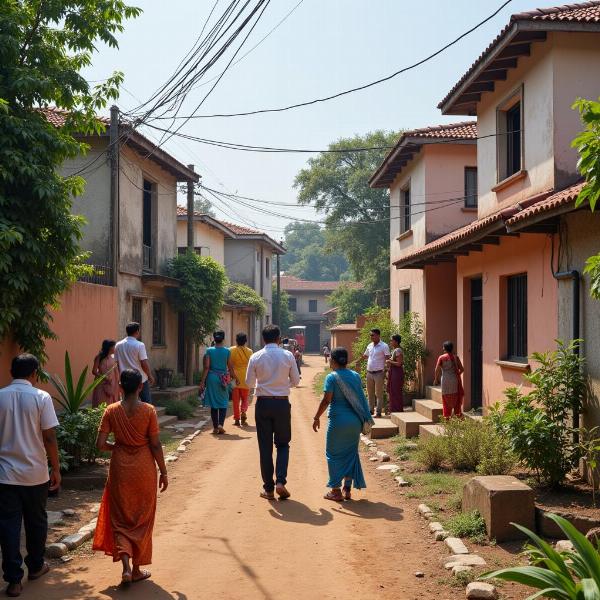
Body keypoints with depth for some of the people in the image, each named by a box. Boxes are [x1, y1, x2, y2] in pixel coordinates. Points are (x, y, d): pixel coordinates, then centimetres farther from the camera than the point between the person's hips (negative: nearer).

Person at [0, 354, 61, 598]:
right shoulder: (41, 397, -9)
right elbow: (49, 438, -9)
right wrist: (56, 469, 1)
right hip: (35, 474, -1)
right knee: (36, 521, 17)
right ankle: (36, 566, 33)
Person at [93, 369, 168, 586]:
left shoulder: (111, 411, -5)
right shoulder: (148, 411, -10)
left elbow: (101, 444, -8)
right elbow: (155, 445, -8)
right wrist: (163, 472, 2)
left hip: (120, 469, 1)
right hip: (144, 470, -1)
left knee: (121, 519, 12)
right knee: (142, 520, 13)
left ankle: (126, 567, -4)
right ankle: (137, 569, 20)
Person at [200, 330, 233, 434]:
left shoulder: (209, 351, -3)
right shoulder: (227, 351, -2)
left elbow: (206, 367, -7)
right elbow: (230, 367, 3)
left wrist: (202, 381, -5)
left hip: (212, 377, 0)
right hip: (223, 378, 0)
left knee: (213, 403, 8)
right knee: (223, 402, 9)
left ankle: (215, 427, 11)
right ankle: (221, 424, -8)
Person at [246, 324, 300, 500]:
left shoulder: (255, 357, -5)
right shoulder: (288, 356, -4)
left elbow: (249, 383, 2)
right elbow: (295, 381, 1)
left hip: (263, 403, 0)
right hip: (282, 403, 0)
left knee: (265, 447, 8)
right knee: (283, 444, 14)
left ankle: (269, 489, 11)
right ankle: (281, 481, -4)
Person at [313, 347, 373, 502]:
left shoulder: (332, 377, -10)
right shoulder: (355, 376, 7)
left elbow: (326, 400, -14)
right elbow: (360, 398, 12)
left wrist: (316, 418, -5)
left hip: (338, 420, -5)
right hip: (355, 421, 5)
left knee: (334, 454, 6)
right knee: (350, 453, 14)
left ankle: (336, 491, 9)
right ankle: (347, 489, 17)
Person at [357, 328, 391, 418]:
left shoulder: (384, 346, -9)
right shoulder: (369, 346, 11)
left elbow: (388, 358, -11)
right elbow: (364, 356, 24)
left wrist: (385, 371, -20)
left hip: (378, 373, -6)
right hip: (369, 373, 7)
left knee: (379, 393, -1)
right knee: (370, 393, 13)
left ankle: (378, 412, 4)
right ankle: (371, 410, 23)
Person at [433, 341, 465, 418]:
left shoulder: (441, 358, -4)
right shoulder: (455, 357, 0)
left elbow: (437, 369, -11)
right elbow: (462, 369, 0)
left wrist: (436, 379, 2)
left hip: (445, 381, -1)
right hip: (455, 380, 1)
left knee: (446, 399, 8)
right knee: (456, 398, 13)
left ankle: (447, 416, 8)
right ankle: (458, 414, 11)